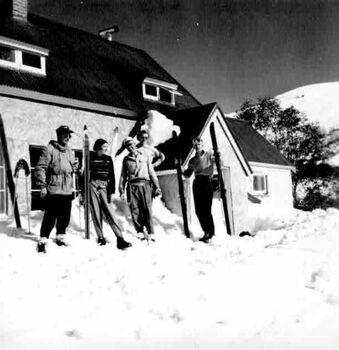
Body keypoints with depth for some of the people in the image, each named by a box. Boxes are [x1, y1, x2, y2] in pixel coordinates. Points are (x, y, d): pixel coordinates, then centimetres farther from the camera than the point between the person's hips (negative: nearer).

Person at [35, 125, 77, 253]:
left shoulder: (69, 151, 16)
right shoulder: (50, 149, -6)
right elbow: (40, 167, -10)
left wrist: (75, 167, 6)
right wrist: (42, 185, -14)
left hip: (67, 190, 7)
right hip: (53, 190, -6)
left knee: (65, 217, 11)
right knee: (50, 217, -6)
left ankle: (60, 237, 27)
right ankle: (42, 241, 4)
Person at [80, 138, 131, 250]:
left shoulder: (108, 159, 11)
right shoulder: (90, 158, 1)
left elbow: (111, 176, 12)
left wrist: (111, 191, 6)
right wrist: (82, 192, 0)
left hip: (103, 188, 2)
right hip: (92, 185, -1)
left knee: (107, 211, -9)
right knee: (95, 212, -1)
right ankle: (101, 237, 5)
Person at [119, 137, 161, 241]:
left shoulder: (144, 156, 14)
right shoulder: (126, 159, 17)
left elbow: (151, 172, 12)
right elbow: (123, 175, 19)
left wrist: (156, 186, 6)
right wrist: (121, 190, 11)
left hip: (144, 184, -2)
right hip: (132, 185, 2)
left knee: (147, 209, -10)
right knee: (134, 210, -5)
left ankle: (150, 233, -9)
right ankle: (140, 231, 4)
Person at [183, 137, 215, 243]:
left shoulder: (208, 155, 5)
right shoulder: (192, 160, 17)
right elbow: (187, 174, 19)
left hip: (206, 182, -5)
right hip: (196, 183, 5)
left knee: (206, 209, -10)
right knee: (198, 210, 3)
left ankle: (210, 232, 1)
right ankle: (207, 232, 15)